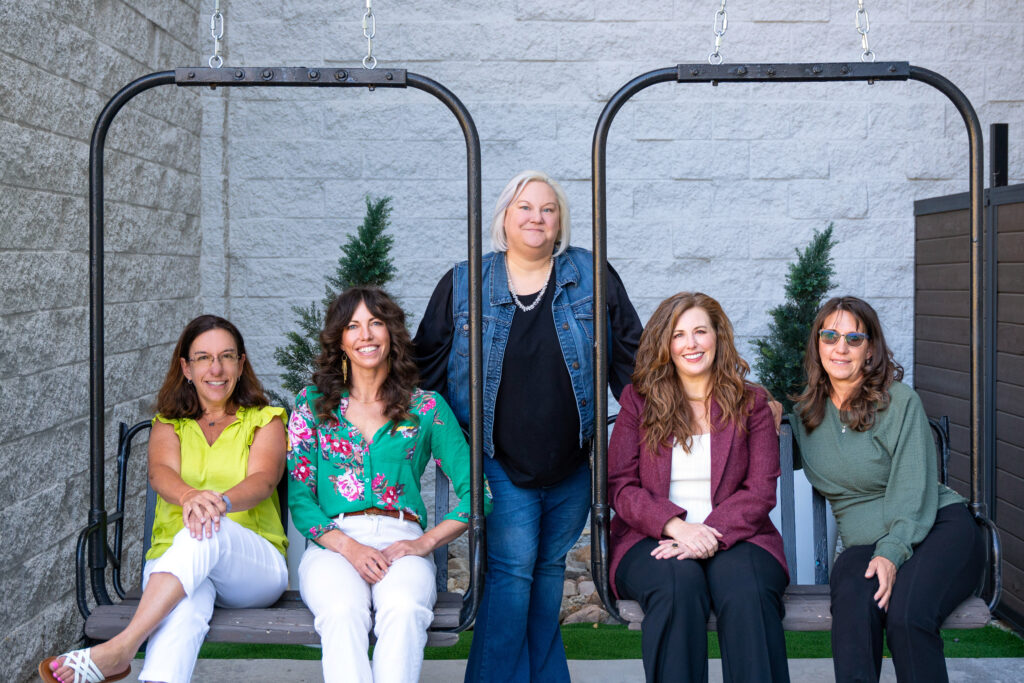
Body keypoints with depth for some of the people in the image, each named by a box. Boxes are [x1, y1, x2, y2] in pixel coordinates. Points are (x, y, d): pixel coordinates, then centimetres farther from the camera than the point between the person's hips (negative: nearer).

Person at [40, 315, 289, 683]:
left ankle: (118, 648, -42)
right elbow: (160, 472, -6)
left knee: (208, 532, -37)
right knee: (185, 606, -37)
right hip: (172, 557, 1)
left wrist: (221, 501, -36)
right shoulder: (169, 425, 18)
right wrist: (189, 496, -34)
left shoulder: (264, 420, 12)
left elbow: (263, 480, -9)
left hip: (255, 565, -1)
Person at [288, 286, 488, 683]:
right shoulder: (313, 403, 15)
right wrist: (349, 547, -10)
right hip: (333, 544, 0)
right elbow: (299, 497, 7)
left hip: (401, 543, 0)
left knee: (404, 610, -35)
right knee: (343, 611, -35)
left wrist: (426, 542, -7)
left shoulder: (426, 408, 13)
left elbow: (477, 493, 8)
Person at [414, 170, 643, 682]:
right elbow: (428, 364, 7)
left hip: (571, 463, 2)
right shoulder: (463, 284, 3)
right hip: (501, 462, -2)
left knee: (551, 567, 12)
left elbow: (629, 356, 7)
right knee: (512, 567, -9)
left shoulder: (592, 277, 4)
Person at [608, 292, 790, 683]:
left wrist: (710, 535, -16)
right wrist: (676, 526, -16)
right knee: (678, 582, -35)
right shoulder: (639, 400, 11)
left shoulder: (751, 403, 12)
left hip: (732, 537, 1)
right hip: (652, 539, 0)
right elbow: (620, 486, 3)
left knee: (747, 591, -33)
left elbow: (760, 490, 2)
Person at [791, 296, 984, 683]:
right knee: (853, 606, -34)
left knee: (905, 612, -34)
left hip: (938, 526, -3)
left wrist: (892, 553, -24)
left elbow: (914, 491, -9)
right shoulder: (806, 413, 14)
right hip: (863, 544, 3)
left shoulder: (900, 402, -1)